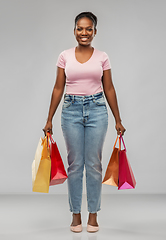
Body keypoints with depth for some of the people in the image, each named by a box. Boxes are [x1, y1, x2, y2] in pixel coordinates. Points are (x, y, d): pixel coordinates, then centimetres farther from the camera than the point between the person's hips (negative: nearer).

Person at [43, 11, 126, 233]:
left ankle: (93, 215, 15)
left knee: (94, 164, 3)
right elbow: (58, 88, 5)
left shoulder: (102, 57, 4)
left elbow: (109, 89, 6)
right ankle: (76, 214, 16)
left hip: (97, 110, 0)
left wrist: (118, 120, 6)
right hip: (71, 110, 0)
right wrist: (49, 119, 4)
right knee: (75, 164, 4)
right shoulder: (65, 56, 4)